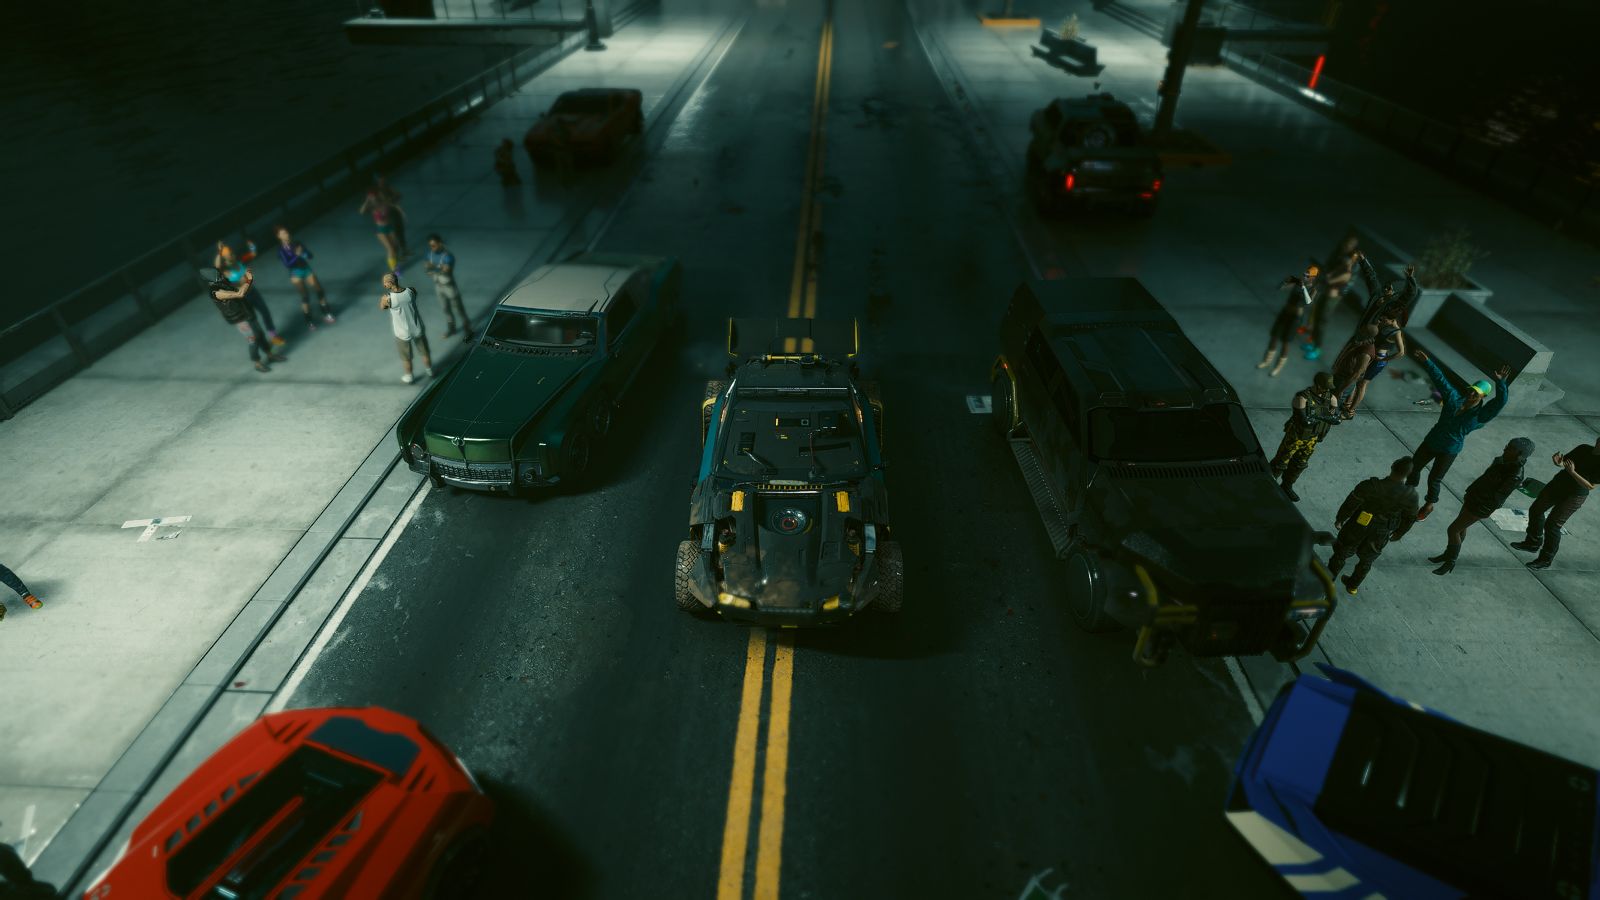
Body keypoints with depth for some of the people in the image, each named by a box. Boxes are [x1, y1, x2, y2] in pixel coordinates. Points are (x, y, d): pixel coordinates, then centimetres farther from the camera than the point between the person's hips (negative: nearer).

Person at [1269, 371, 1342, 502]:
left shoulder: (1331, 398, -10)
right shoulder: (1302, 398, -28)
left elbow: (1337, 420, -14)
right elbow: (1304, 421, -34)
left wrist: (1319, 416, -31)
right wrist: (1327, 416, -27)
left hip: (1312, 438, 6)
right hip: (1296, 436, -6)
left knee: (1300, 464, 21)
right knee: (1281, 462, 7)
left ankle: (1287, 486, 41)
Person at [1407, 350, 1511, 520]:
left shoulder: (1481, 414, -18)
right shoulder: (1454, 398, -8)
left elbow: (1501, 401, -33)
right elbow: (1440, 379, -6)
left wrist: (1500, 382, -48)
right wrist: (1427, 362, -8)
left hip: (1449, 450, -4)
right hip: (1431, 441, 4)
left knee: (1434, 479, 7)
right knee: (1414, 465, 17)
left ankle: (1429, 504, 29)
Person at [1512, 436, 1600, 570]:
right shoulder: (1584, 449, -6)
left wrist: (1573, 472, -31)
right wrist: (1559, 462, -16)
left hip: (1574, 496, -7)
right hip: (1558, 484, 7)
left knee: (1552, 524, -6)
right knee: (1536, 510, 18)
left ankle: (1545, 559, 9)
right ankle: (1533, 543, 38)